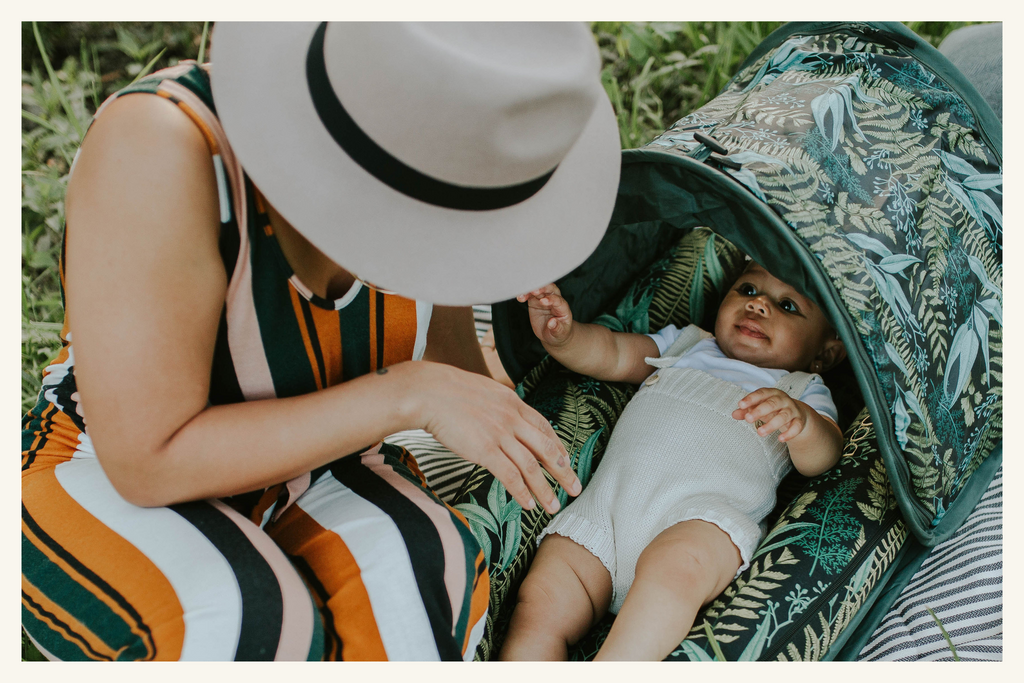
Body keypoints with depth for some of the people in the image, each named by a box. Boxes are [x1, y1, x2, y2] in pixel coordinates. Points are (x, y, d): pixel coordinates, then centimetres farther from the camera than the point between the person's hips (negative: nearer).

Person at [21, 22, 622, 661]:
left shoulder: (422, 133, -18)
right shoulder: (158, 149, -35)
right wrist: (409, 394, -33)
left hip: (290, 464, 4)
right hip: (108, 479, -3)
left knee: (417, 586, -29)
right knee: (248, 633, -36)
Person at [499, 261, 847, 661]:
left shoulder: (804, 392, 25)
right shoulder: (685, 344, 35)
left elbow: (820, 457, 6)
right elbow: (609, 355, 26)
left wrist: (800, 422, -19)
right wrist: (562, 335, 3)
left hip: (703, 512, -3)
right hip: (604, 501, 4)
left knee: (676, 564, -39)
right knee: (539, 606, -21)